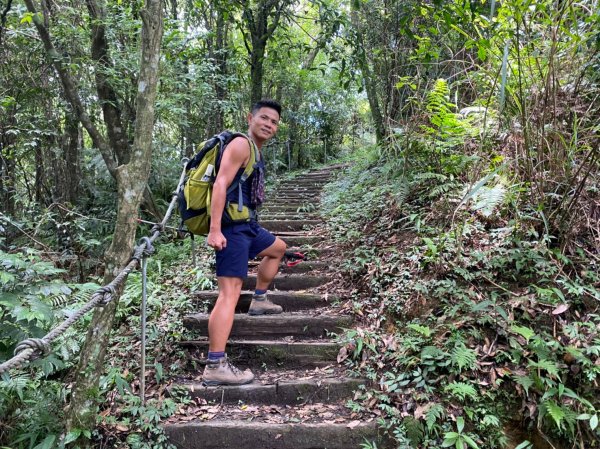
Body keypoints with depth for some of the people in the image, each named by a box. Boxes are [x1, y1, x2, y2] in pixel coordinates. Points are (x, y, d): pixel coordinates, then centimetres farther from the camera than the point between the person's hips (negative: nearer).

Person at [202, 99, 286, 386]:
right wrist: (214, 230, -29)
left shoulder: (256, 151, 20)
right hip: (232, 227, -10)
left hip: (247, 225, 10)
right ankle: (215, 367, -18)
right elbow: (220, 184, -21)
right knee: (230, 292, -17)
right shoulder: (241, 145, -10)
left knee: (278, 248, 32)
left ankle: (259, 301, 41)